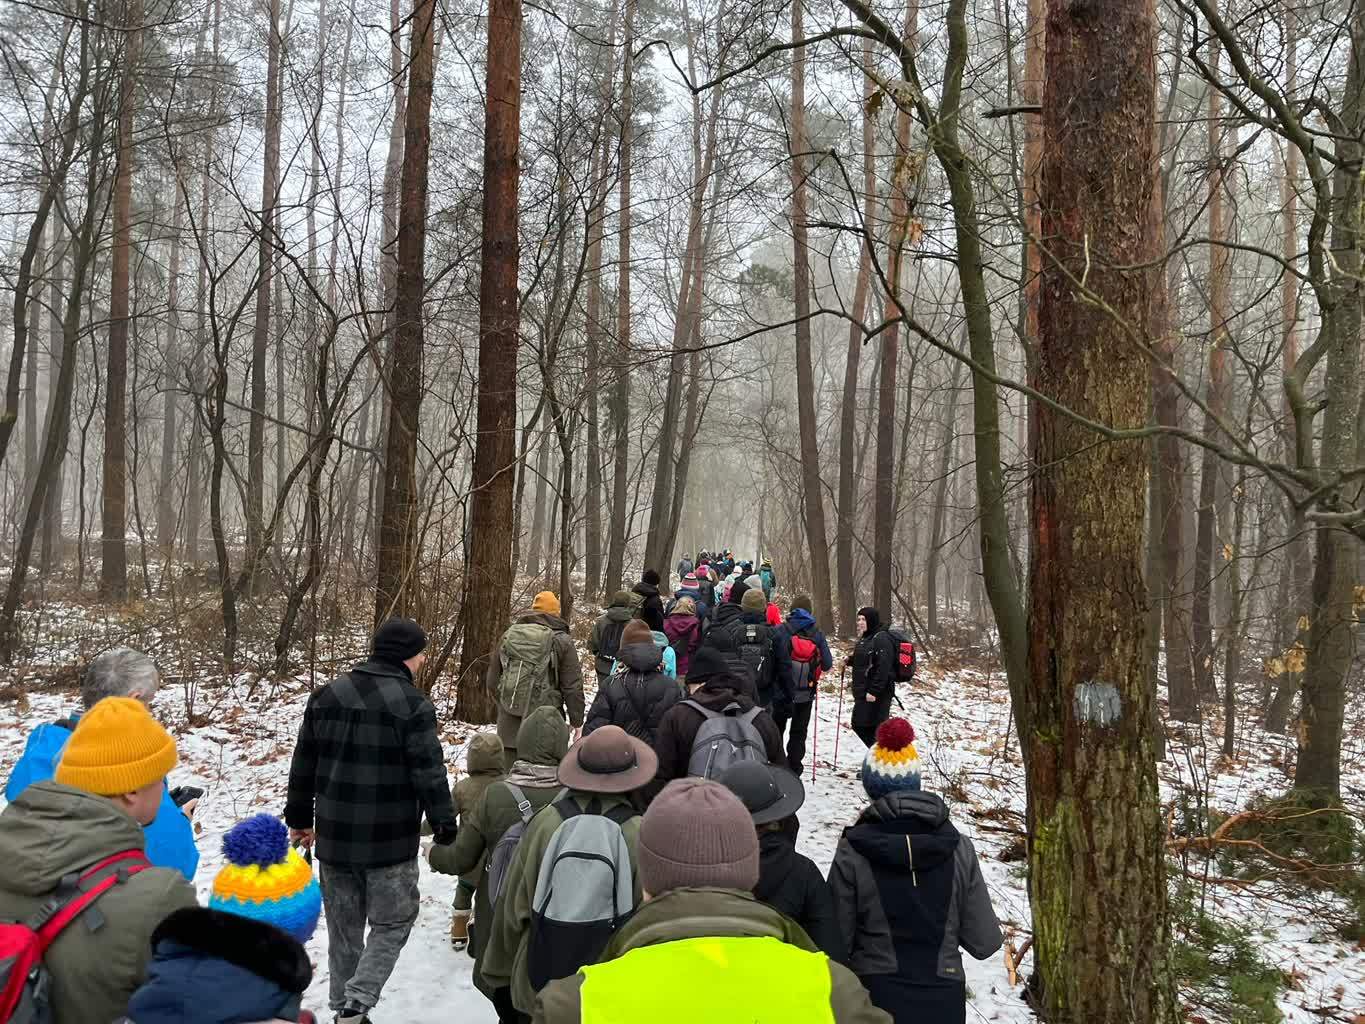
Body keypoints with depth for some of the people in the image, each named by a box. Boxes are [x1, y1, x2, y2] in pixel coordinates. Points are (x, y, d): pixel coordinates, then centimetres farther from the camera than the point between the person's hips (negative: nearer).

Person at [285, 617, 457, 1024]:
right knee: (391, 925, 9)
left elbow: (303, 764, 11)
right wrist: (445, 829, -3)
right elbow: (430, 774, -13)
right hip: (390, 841, -5)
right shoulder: (413, 704, -14)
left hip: (334, 837, 6)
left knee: (343, 928, 18)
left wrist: (300, 817, 21)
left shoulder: (326, 695, 5)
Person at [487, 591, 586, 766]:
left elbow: (492, 681, 13)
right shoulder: (561, 641, -6)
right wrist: (577, 721, 4)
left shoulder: (509, 635, 6)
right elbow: (573, 687, -6)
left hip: (509, 722, 4)